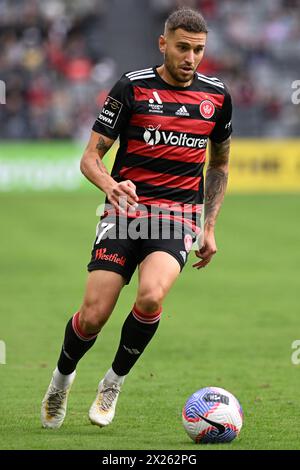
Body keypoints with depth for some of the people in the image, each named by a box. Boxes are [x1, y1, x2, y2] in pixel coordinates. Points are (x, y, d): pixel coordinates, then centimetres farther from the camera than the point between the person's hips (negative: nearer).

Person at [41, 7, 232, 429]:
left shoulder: (217, 96, 8)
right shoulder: (132, 87, -1)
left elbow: (220, 163, 23)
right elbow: (91, 156, 0)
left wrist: (210, 227, 17)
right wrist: (109, 184, -22)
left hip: (177, 217, 1)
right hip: (126, 210, -1)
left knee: (150, 296, -28)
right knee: (93, 315, -11)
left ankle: (114, 382, -2)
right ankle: (62, 377, 23)